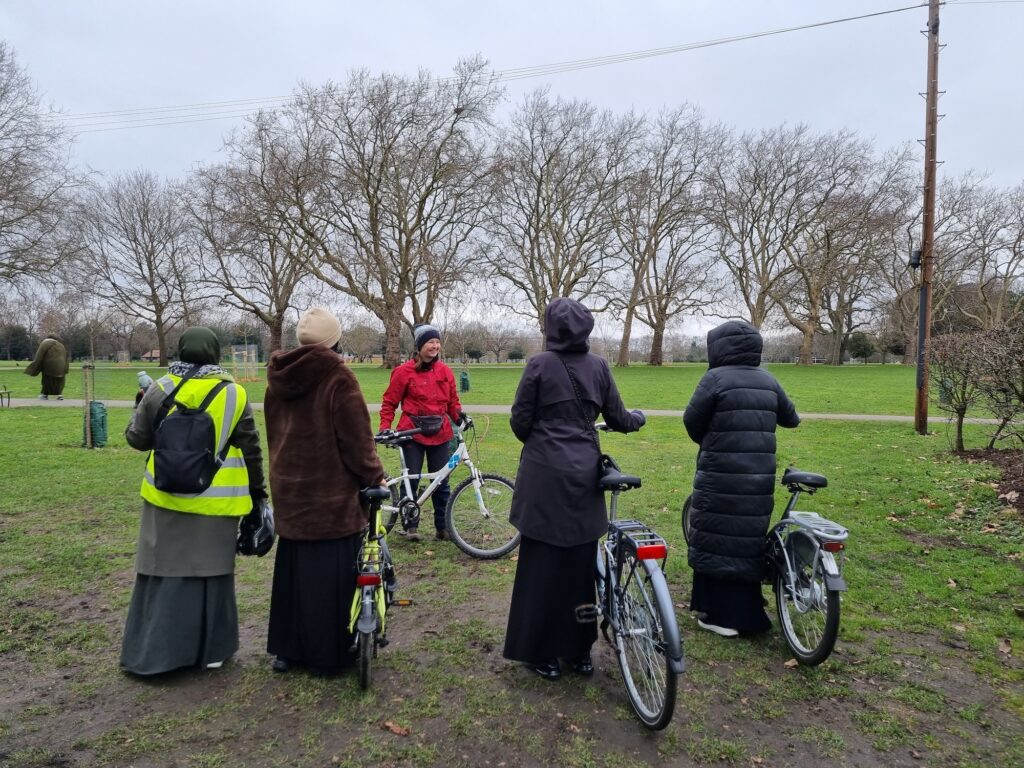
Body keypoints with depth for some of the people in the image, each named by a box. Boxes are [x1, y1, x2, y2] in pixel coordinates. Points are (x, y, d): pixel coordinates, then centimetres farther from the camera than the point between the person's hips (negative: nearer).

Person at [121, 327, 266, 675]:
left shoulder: (161, 390, -3)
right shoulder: (233, 393, -4)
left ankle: (151, 652, 19)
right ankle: (211, 650, 19)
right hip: (216, 501, 0)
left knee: (163, 571, 11)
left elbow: (137, 439, 6)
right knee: (212, 572, 9)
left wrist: (140, 407, 24)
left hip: (168, 498, 1)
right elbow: (251, 448, 0)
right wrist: (257, 488, 11)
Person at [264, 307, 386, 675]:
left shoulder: (278, 376, 5)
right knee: (330, 575, 5)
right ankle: (326, 655, 15)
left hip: (289, 492, 7)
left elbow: (274, 432, 13)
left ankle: (286, 649, 28)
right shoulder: (337, 375, -16)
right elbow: (356, 437, -16)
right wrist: (374, 475, -4)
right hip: (331, 495, -7)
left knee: (292, 569, 18)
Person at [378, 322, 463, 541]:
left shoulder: (445, 371, 5)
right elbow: (389, 402, 1)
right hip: (412, 433, -3)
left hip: (439, 434, 3)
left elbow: (452, 400, 14)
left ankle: (442, 526, 18)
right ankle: (410, 525, 18)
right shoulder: (404, 371, -5)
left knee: (441, 482, 7)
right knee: (411, 480, 3)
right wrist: (385, 428, -8)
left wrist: (459, 415, -5)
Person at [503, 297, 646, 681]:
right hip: (584, 474, 4)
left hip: (545, 475, -3)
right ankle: (579, 650, 25)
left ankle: (543, 653, 16)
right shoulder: (598, 365, 2)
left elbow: (520, 421, -5)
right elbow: (616, 418, 8)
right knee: (581, 563, 13)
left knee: (543, 563, 6)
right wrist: (638, 418, 30)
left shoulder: (540, 364, -7)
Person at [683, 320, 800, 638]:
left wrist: (706, 441, 15)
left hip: (721, 478, -6)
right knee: (748, 540, 14)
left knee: (716, 540, 4)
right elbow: (791, 418, 20)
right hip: (759, 479, 6)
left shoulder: (716, 378, -9)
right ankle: (745, 612, 26)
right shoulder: (768, 381, 8)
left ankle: (720, 614, 10)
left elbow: (692, 420, -6)